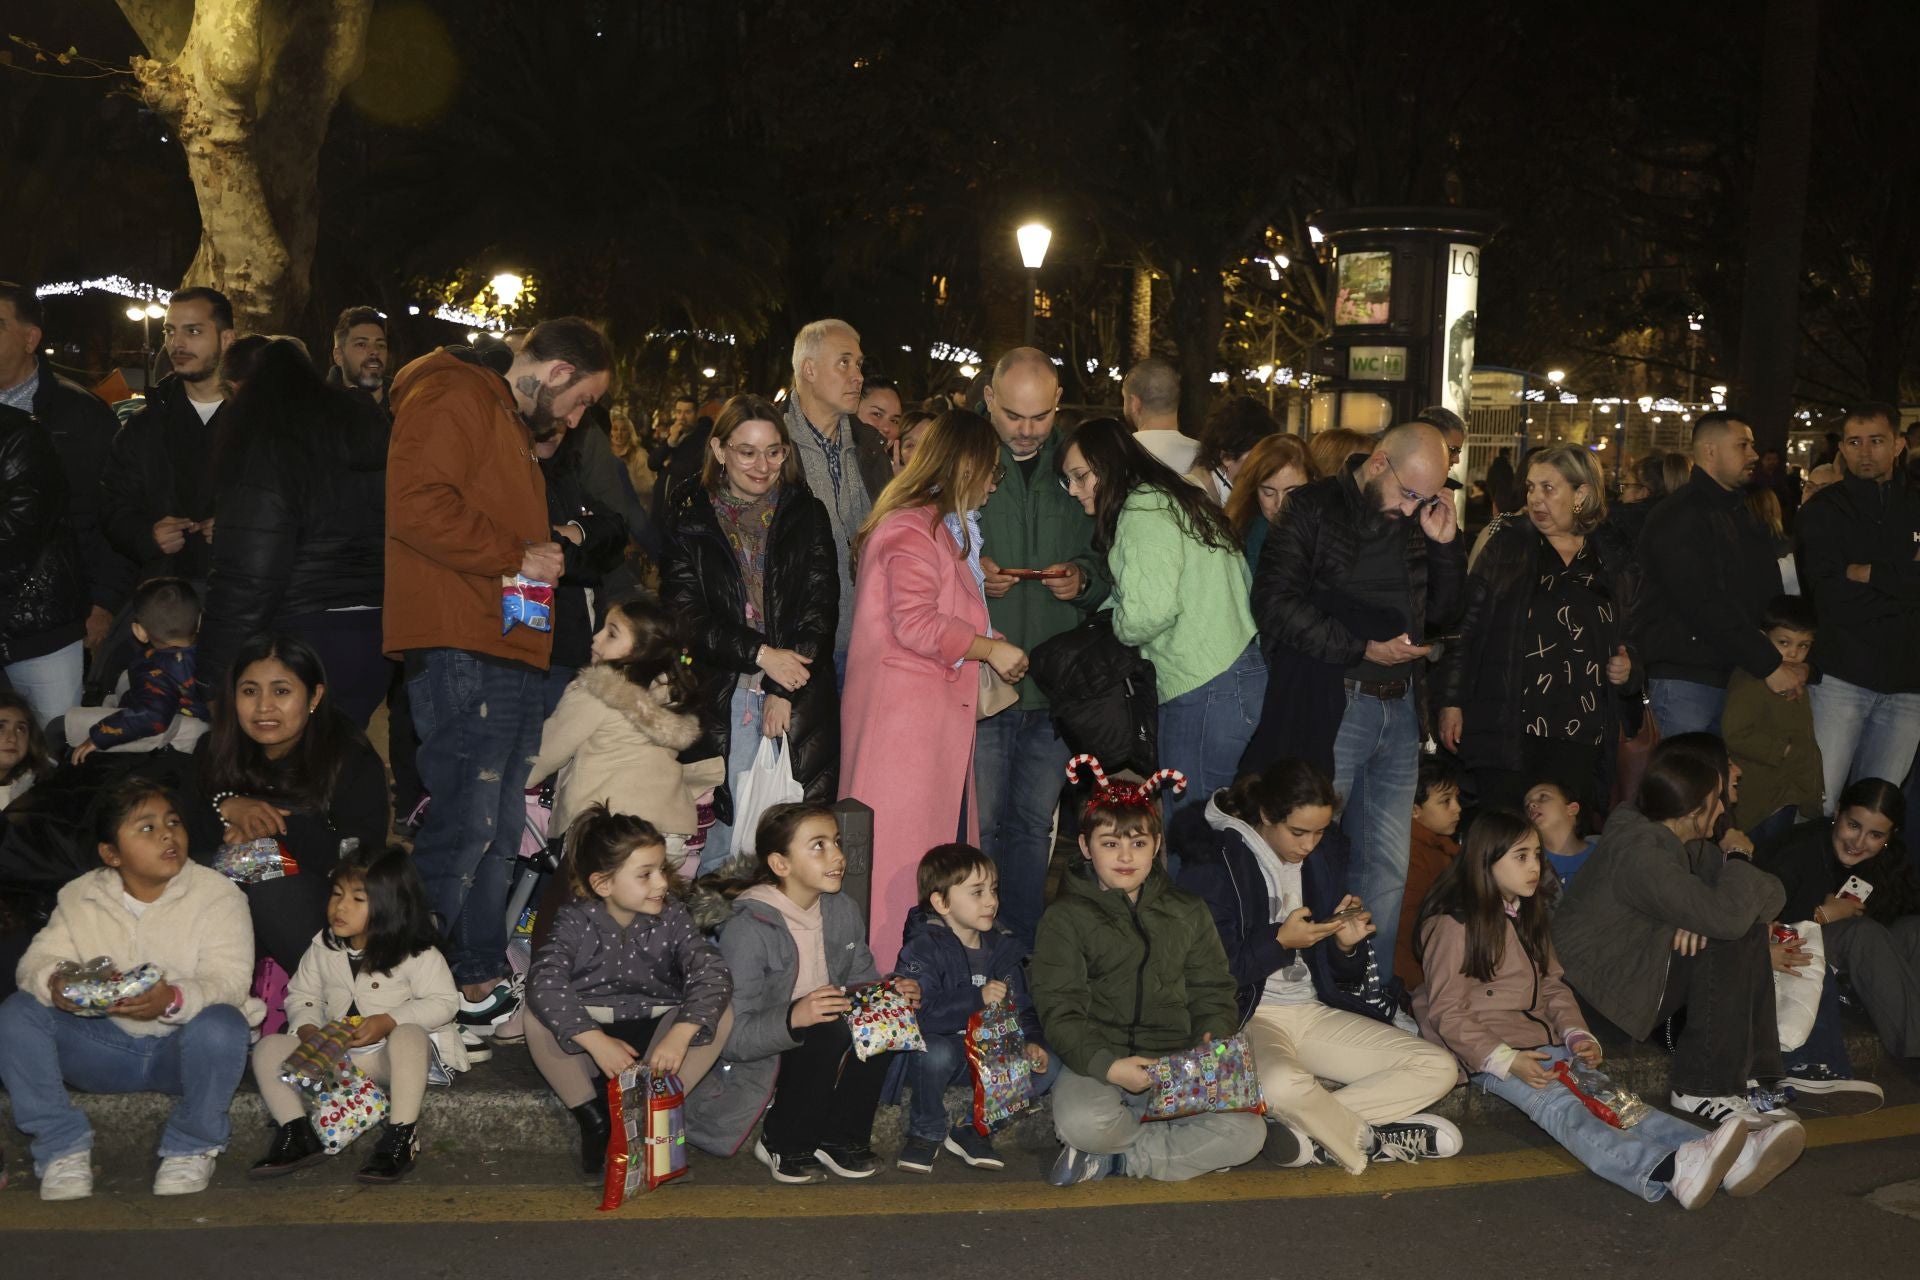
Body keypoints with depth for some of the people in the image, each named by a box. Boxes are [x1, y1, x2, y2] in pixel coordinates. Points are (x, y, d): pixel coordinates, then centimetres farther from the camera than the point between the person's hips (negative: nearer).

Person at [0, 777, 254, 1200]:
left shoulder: (217, 893, -9)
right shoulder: (79, 897, 3)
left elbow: (229, 981, -20)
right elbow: (38, 958, -5)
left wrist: (175, 1000, -43)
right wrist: (52, 983, -32)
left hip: (182, 1045, -3)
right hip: (105, 1045, 3)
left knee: (219, 1024, -37)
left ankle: (193, 1147, -9)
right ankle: (63, 1148, -8)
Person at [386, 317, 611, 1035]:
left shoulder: (515, 427, 27)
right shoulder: (453, 399, -6)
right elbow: (415, 504, -20)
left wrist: (549, 551, 18)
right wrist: (517, 556, -15)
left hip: (510, 651, 11)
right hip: (462, 649, -11)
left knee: (500, 827, 13)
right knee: (465, 822, -11)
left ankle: (480, 976, 21)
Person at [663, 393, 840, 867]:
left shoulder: (808, 514, 10)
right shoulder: (691, 518, 7)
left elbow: (821, 610, 2)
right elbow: (685, 614, -1)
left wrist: (784, 693, -7)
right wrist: (759, 654, -13)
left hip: (800, 699, 1)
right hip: (720, 699, -1)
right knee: (723, 832, -6)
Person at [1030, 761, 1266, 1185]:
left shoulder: (1188, 914, 15)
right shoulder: (1066, 918, 2)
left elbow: (1213, 991, 15)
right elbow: (1059, 1011, -6)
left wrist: (1215, 1037, -8)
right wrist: (1106, 1066, -23)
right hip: (1096, 1060, -3)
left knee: (1247, 1132, -22)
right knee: (1083, 1123, -36)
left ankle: (1116, 1158, -9)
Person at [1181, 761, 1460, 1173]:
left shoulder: (1325, 858, 10)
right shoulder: (1215, 866, -9)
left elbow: (1346, 978, 16)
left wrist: (1348, 946, -7)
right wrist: (1280, 942, -18)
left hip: (1314, 1012, 7)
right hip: (1250, 1014, -7)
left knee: (1438, 1069, -9)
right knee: (1283, 1085, -40)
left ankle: (1307, 1131, -18)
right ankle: (1370, 1140, -11)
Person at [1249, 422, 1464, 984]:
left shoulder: (1418, 521, 11)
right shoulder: (1313, 509, -6)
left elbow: (1441, 614, 17)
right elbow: (1276, 602, -15)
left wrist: (1445, 547, 1)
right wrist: (1365, 649, -16)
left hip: (1400, 711, 6)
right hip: (1329, 711, -5)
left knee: (1389, 866, 8)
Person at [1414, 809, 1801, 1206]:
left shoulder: (1528, 916, 21)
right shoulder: (1454, 923, -4)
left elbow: (1552, 986, 19)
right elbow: (1447, 1013, -8)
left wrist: (1577, 1035, -1)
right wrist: (1506, 1061, -21)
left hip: (1539, 1042, 7)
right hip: (1485, 1051, -7)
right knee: (1558, 1106, -32)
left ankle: (1729, 1160, -43)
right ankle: (1668, 1171, -59)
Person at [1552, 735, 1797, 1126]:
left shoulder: (1688, 842, 6)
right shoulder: (1637, 852, -26)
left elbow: (1770, 894, 5)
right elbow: (1727, 914, -34)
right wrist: (1738, 857, -13)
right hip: (1600, 983, -10)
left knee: (1748, 931, -1)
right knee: (1727, 943, -21)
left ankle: (1745, 1075, -2)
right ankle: (1704, 1090, -16)